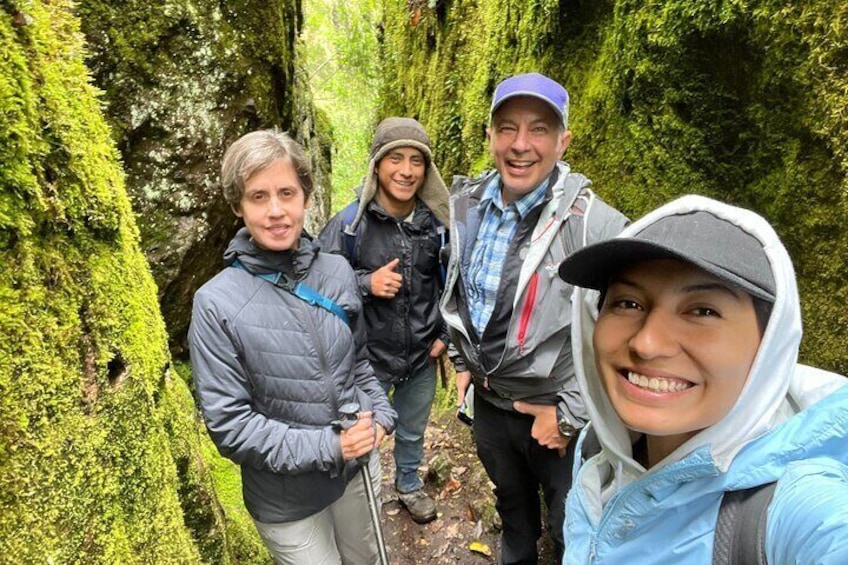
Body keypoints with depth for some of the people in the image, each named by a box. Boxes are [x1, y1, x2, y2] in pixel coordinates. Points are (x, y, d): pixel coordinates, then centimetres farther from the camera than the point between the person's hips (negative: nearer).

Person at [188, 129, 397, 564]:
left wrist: (380, 414, -7)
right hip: (286, 496, -4)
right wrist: (327, 446, -22)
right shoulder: (216, 303, -20)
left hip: (359, 469, 4)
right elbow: (228, 424, -18)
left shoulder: (337, 271, -8)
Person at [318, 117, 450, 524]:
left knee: (412, 431, 25)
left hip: (421, 355, 4)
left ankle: (409, 484, 52)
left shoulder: (435, 223, -3)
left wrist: (444, 334, 3)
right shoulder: (350, 223, -16)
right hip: (369, 356, -3)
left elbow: (446, 284, 10)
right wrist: (366, 283, -24)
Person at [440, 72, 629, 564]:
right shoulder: (468, 206, -5)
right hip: (488, 400, 6)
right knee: (511, 507, 31)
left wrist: (570, 415, -17)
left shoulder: (596, 225, -24)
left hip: (558, 416, -5)